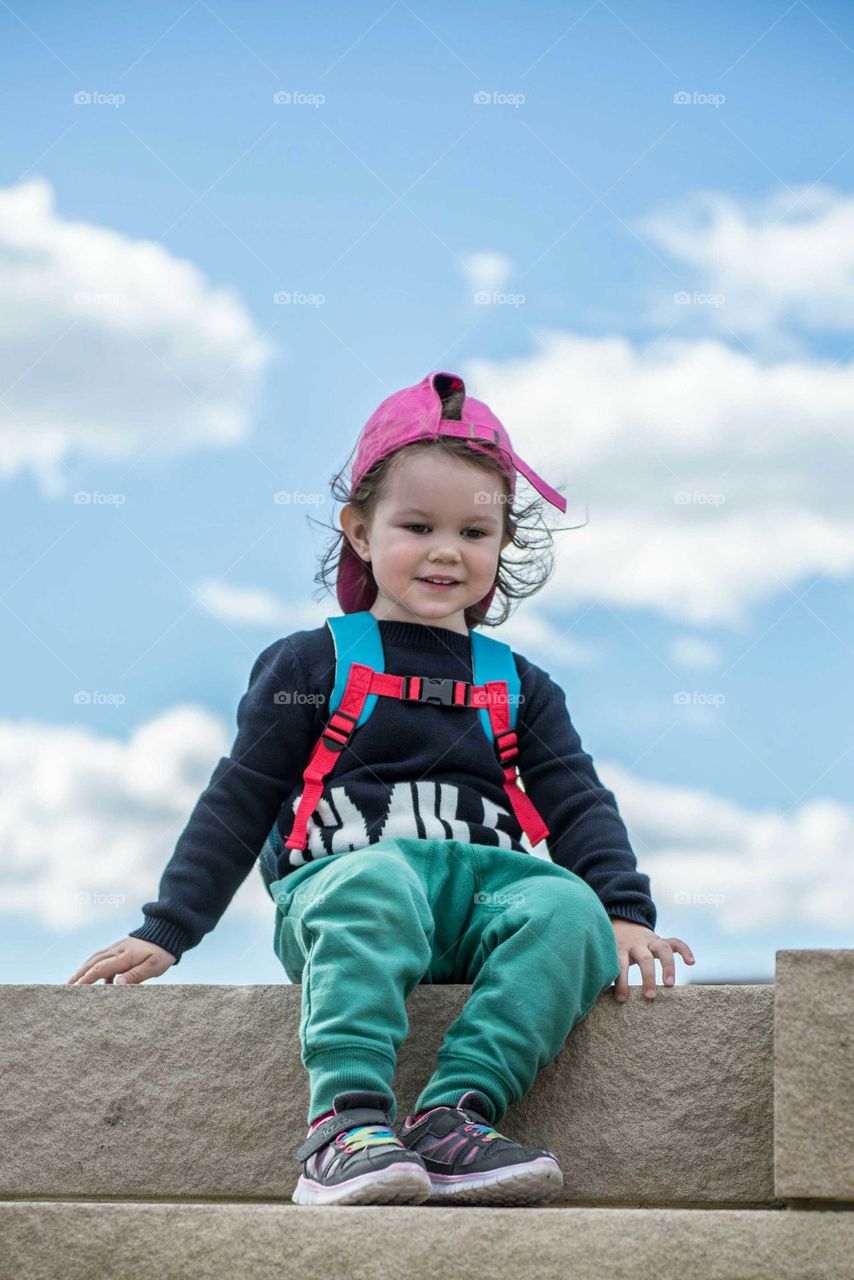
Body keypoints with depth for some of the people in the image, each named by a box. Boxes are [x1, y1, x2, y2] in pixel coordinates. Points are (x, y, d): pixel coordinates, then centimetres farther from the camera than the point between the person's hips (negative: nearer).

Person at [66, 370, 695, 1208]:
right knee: (377, 885, -40)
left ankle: (456, 1113, -41)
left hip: (483, 884, 3)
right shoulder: (309, 666, 16)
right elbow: (238, 801, 12)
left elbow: (578, 802, 18)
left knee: (568, 908, -31)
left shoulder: (520, 688, 25)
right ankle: (347, 1122, -48)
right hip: (340, 880, -3)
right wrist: (166, 930, 3)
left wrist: (626, 913, -1)